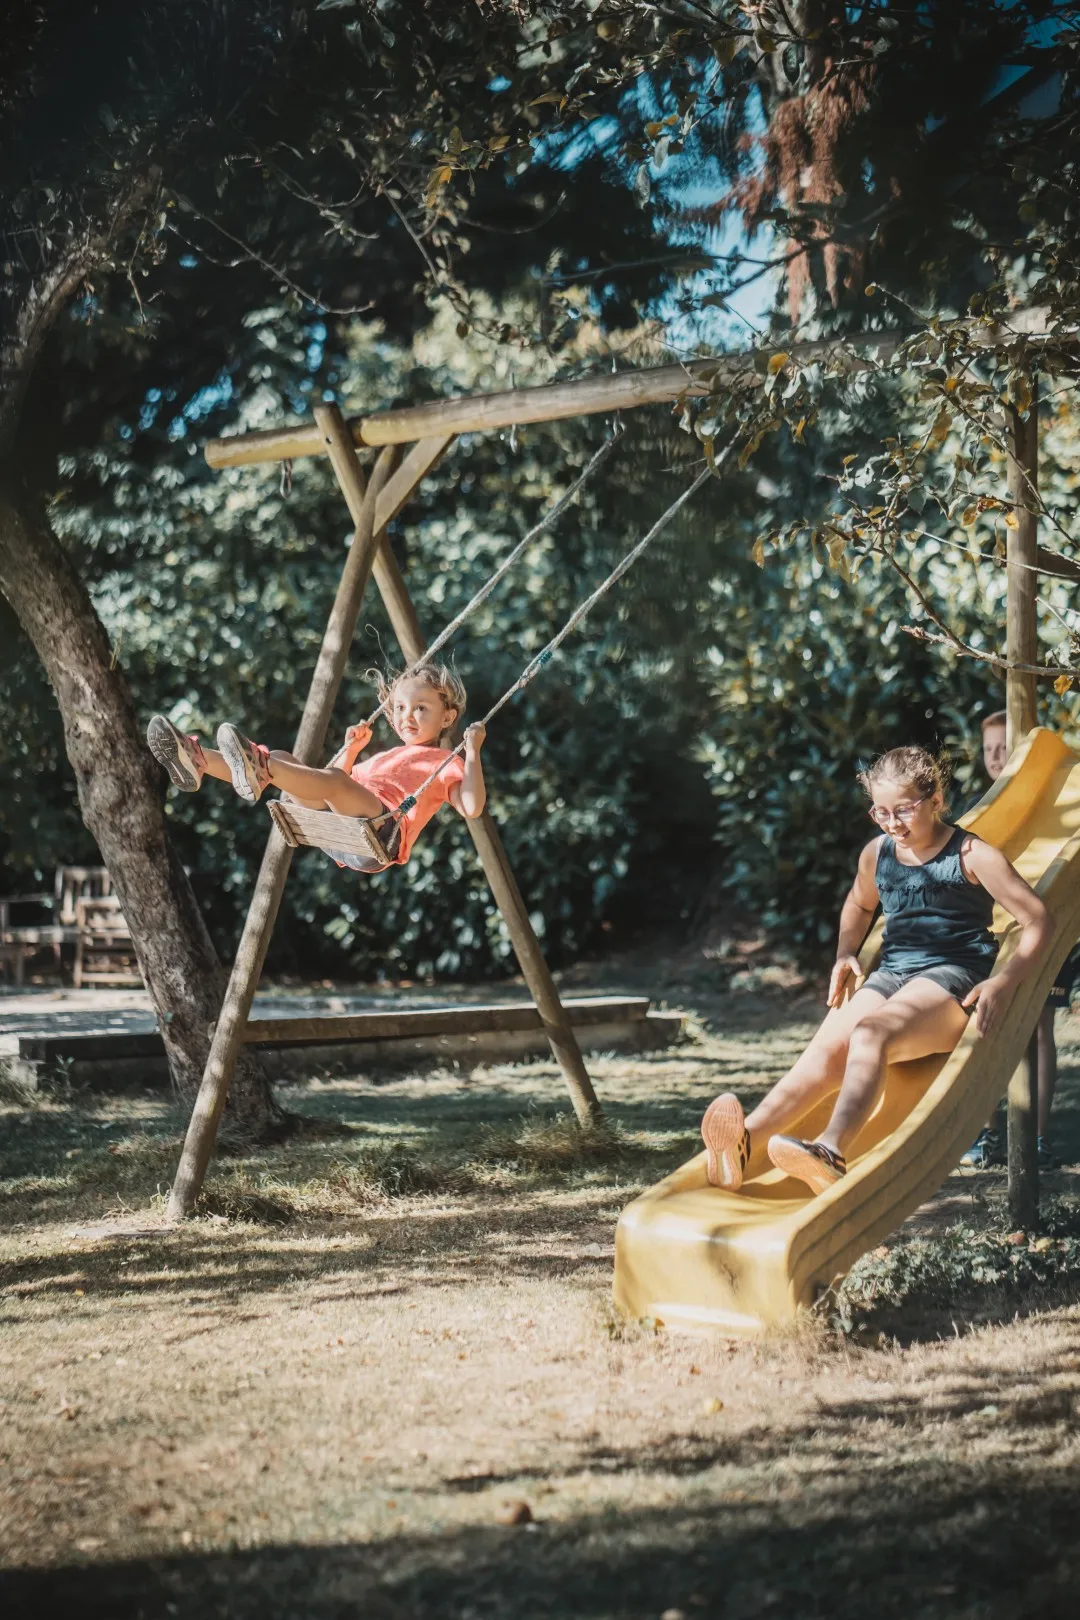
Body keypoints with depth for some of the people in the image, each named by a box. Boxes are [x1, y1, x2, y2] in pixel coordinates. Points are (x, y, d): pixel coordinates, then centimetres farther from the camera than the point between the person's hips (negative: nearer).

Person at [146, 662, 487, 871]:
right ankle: (199, 761, -24)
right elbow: (324, 783, 41)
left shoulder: (446, 764, 16)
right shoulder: (382, 758, 38)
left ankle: (262, 769, -61)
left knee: (334, 781, -36)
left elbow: (472, 808, -5)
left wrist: (472, 752, -6)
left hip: (381, 835, -8)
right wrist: (351, 748, 32)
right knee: (282, 759, -6)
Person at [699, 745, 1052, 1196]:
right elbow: (859, 905, 35)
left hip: (952, 978, -5)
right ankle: (744, 1139, -46)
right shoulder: (877, 853, 13)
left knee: (870, 1032, -36)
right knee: (827, 1047, -24)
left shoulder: (973, 856, -3)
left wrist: (999, 985, -17)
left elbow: (1037, 923, -4)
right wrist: (845, 954, 15)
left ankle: (831, 1151, -57)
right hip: (890, 973, 5)